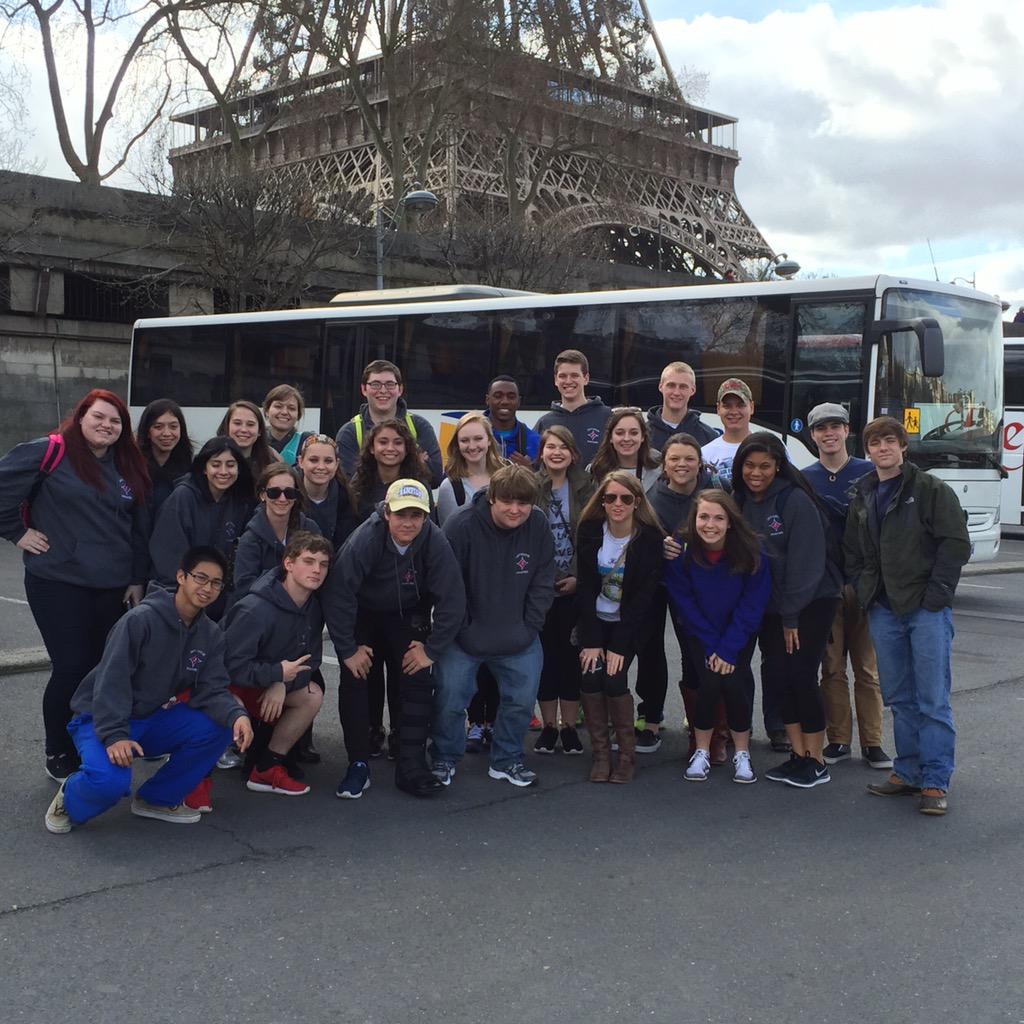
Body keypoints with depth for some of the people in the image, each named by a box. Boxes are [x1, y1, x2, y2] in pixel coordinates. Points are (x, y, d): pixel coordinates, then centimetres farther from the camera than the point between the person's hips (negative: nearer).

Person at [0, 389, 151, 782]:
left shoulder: (129, 469, 11)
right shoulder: (50, 452, -7)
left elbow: (139, 528, 15)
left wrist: (137, 578, 12)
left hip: (112, 587, 5)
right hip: (58, 584, -5)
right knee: (71, 668, -5)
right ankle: (59, 756, 13)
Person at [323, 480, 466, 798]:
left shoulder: (434, 541, -24)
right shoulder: (364, 540, -30)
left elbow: (452, 600, -18)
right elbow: (337, 595, -27)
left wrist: (431, 650, -15)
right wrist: (348, 650, -22)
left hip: (409, 618, 2)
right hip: (363, 616, -1)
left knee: (418, 682, -10)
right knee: (354, 681, -13)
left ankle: (411, 766, -1)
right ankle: (358, 765, 0)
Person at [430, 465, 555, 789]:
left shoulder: (539, 525, -8)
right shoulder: (462, 525, -19)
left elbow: (543, 583, 0)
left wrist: (529, 627, -4)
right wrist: (462, 629, -11)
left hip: (519, 640, 3)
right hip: (463, 637, -3)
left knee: (522, 699, 9)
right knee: (450, 698, -1)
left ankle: (507, 760, 29)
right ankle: (445, 759, 23)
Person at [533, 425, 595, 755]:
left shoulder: (586, 488, 3)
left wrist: (579, 578, -6)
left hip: (575, 588, 1)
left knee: (572, 654, 4)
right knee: (546, 654, 5)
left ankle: (569, 726, 16)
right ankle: (549, 726, 17)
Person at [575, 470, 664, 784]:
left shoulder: (650, 538, -14)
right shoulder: (590, 530, -7)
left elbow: (644, 596, -14)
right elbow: (585, 586, -8)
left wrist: (619, 646, -18)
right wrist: (591, 641, -15)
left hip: (629, 624, -2)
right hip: (594, 619, 2)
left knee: (614, 679, -18)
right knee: (591, 676, -16)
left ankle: (627, 754, 1)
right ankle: (600, 754, -1)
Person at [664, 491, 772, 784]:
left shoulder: (750, 551, -22)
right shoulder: (681, 551, -20)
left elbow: (752, 604, -16)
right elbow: (684, 602, -12)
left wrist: (728, 649, -19)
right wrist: (711, 646, -14)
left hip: (740, 631, 0)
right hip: (700, 631, 0)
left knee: (735, 681, -19)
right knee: (709, 681, -18)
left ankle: (742, 754, 2)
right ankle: (701, 752, 3)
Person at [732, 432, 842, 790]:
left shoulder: (795, 501, -17)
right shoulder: (741, 500, 2)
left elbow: (805, 562, -18)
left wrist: (791, 615, -16)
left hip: (811, 602, -6)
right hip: (771, 606, 6)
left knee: (801, 676, -6)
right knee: (774, 675, 4)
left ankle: (816, 762, 7)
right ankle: (798, 756, 16)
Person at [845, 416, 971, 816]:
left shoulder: (932, 490, -2)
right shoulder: (862, 497, 14)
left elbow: (956, 544, -7)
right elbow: (852, 550, 20)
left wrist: (936, 595, -12)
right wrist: (863, 591, 7)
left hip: (927, 608, -5)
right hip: (883, 610, 5)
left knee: (933, 698, -4)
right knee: (899, 697, 11)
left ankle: (935, 782, 1)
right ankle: (909, 771, 20)